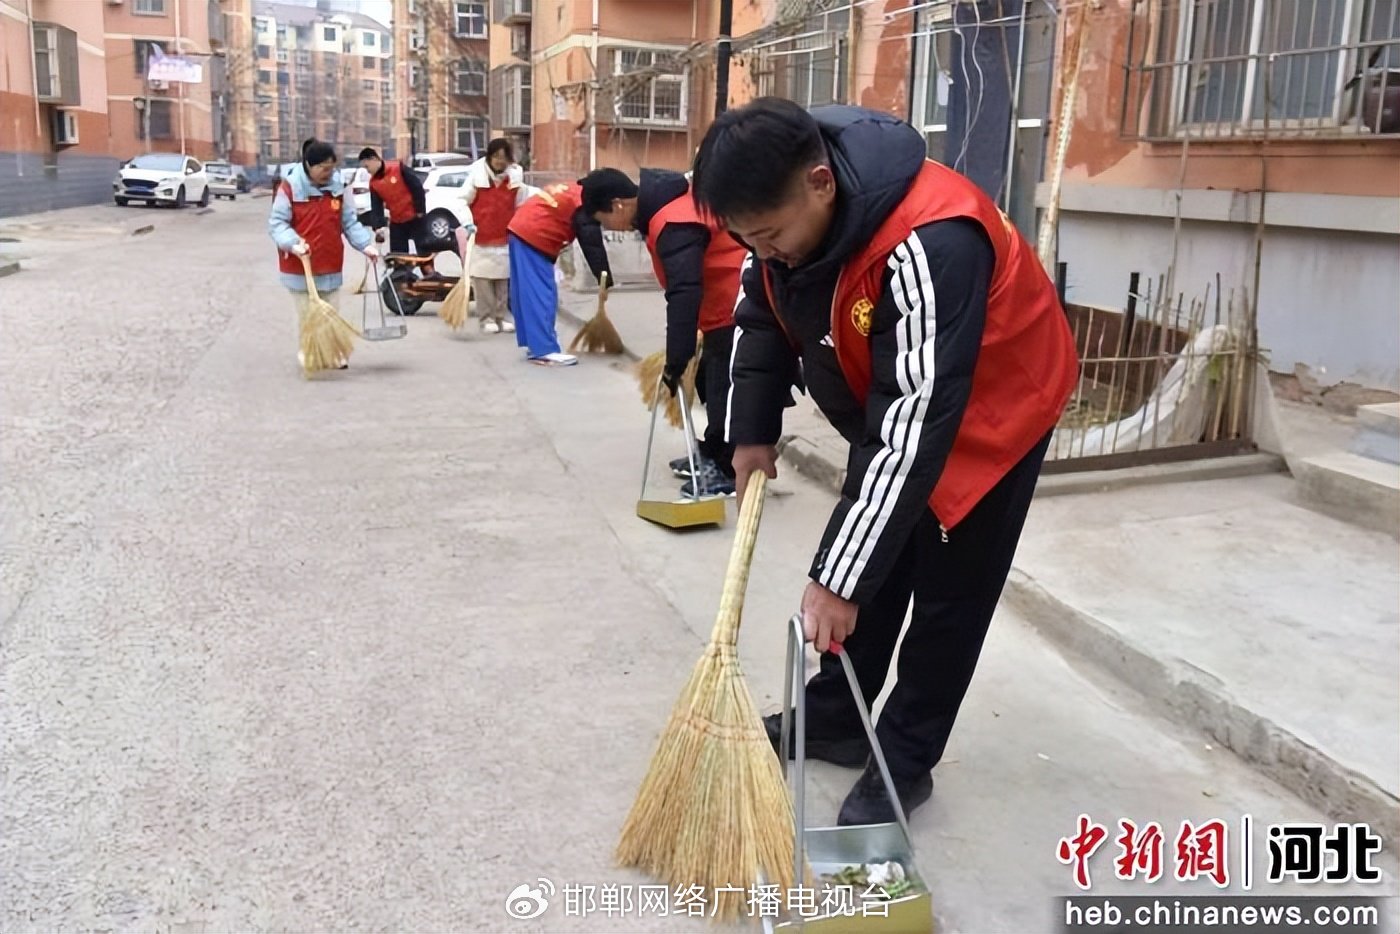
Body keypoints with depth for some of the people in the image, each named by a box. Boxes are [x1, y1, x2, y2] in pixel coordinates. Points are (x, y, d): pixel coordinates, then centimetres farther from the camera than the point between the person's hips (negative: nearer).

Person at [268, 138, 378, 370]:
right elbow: (277, 224, -11)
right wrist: (293, 243, -27)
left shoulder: (338, 188, 2)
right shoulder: (289, 188, -12)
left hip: (330, 265, 4)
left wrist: (366, 244, -6)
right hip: (299, 266, -4)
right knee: (307, 314, 6)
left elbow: (350, 223, 7)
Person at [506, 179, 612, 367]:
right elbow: (592, 243, -15)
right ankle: (544, 351, -13)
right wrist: (604, 279, -13)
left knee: (529, 292, 11)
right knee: (540, 294, -11)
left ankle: (535, 345, 16)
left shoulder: (577, 192, 18)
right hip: (533, 236, -10)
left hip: (522, 229, 10)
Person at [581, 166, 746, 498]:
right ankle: (713, 455, 29)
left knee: (725, 387, -6)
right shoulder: (663, 205, 6)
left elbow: (684, 294, -33)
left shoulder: (674, 225, -27)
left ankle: (730, 470, 1)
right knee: (712, 379, 17)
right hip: (725, 303, 11)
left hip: (734, 307, -11)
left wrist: (675, 362, -31)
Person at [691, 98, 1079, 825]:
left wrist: (839, 578, -39)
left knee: (947, 591, -1)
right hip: (885, 400, 7)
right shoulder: (784, 214, -18)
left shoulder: (929, 243, -42)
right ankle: (835, 718, 27)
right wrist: (752, 432, -2)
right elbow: (763, 316, 2)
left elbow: (916, 425, -41)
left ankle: (907, 758, 14)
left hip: (988, 408, -7)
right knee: (869, 561, 13)